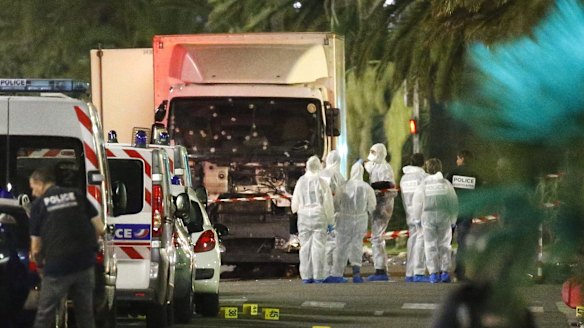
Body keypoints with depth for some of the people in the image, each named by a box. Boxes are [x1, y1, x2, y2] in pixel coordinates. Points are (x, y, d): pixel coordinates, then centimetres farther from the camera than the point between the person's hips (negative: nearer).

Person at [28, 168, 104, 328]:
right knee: (86, 314, 13)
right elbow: (99, 228, 7)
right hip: (85, 263, 4)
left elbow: (36, 248, 4)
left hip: (57, 265, -4)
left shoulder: (39, 204, 2)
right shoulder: (77, 196, 10)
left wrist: (39, 263, 25)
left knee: (44, 315, 5)